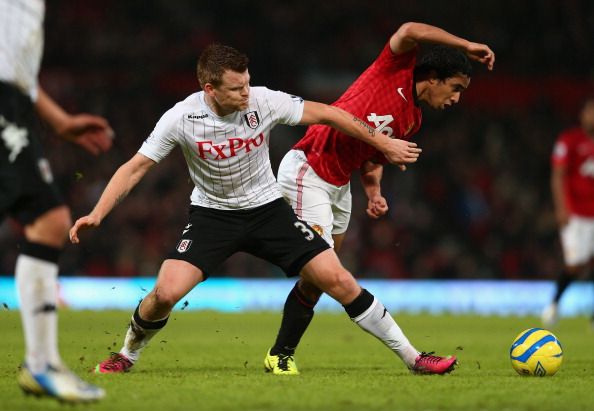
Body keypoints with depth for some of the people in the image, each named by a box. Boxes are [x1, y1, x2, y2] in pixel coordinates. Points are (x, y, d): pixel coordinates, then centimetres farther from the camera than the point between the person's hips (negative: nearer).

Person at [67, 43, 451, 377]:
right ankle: (127, 356, 10)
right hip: (212, 213, -1)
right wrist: (96, 215, -22)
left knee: (338, 279, -10)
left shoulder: (265, 101, -18)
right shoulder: (181, 118, -19)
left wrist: (384, 144, -2)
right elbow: (136, 168, -12)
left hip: (267, 208, 1)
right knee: (165, 292, -21)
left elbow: (326, 114, -7)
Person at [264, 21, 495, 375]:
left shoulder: (412, 120, 11)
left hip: (340, 184, 9)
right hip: (307, 172, -9)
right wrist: (466, 46, -25)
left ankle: (282, 355, 15)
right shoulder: (395, 70, -11)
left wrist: (374, 193, -1)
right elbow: (409, 32, -30)